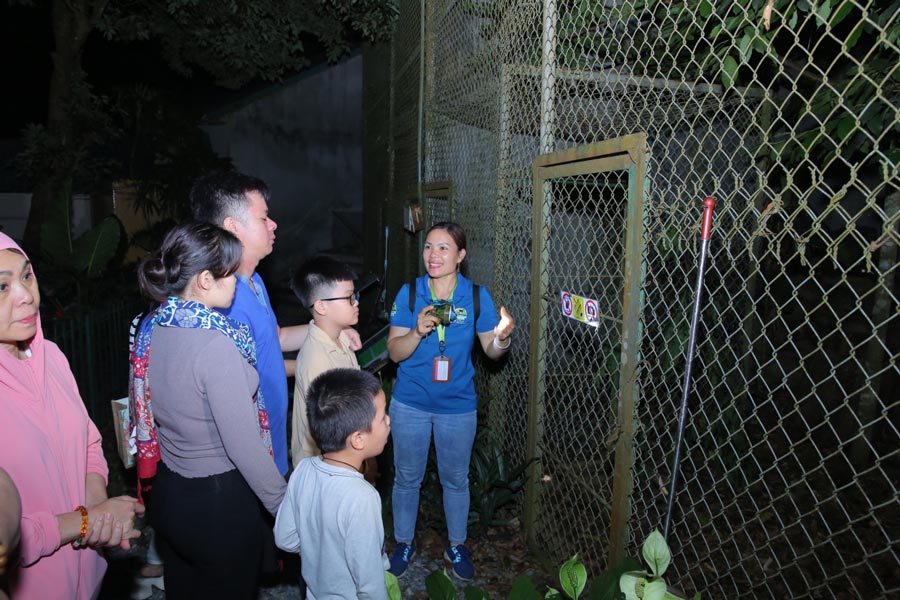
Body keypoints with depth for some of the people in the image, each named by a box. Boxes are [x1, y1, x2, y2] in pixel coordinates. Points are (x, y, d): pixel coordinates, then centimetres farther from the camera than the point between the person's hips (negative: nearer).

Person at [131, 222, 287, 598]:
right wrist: (285, 506, -13)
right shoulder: (215, 345, -28)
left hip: (168, 494, 7)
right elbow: (244, 445, -25)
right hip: (219, 503, -7)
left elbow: (145, 408, 9)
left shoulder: (151, 327, -4)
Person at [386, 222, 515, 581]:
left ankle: (456, 545, 40)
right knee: (407, 477, 16)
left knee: (455, 479, 17)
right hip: (410, 403, 0)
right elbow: (394, 351, -10)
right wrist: (418, 332, -28)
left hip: (458, 405, 0)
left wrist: (502, 338, -25)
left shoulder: (477, 296, -8)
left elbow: (491, 350, -3)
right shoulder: (409, 293, -9)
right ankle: (403, 543, 40)